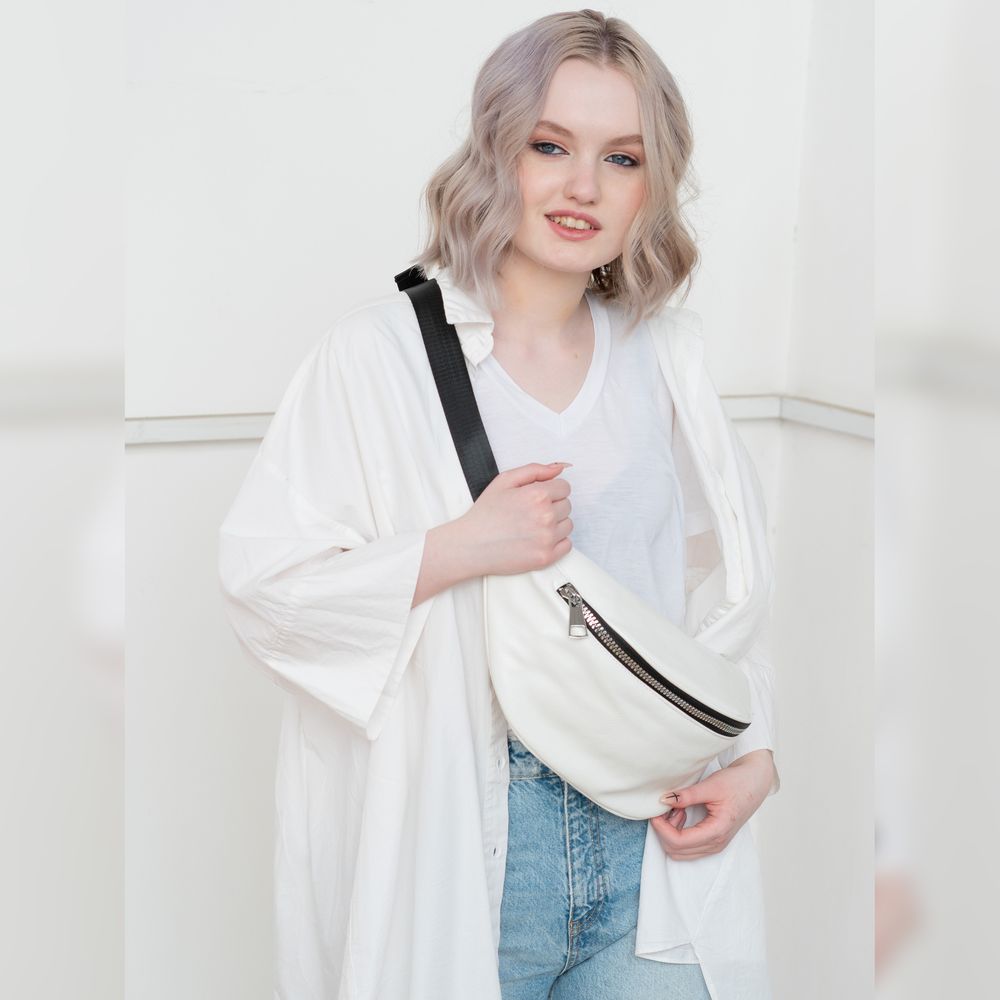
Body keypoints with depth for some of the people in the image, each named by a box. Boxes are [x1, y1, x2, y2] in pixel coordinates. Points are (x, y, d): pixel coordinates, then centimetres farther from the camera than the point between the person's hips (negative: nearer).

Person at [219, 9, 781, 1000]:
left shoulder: (667, 355, 8)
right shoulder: (380, 350, -7)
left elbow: (724, 575, 15)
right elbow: (257, 575, -9)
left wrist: (754, 753, 5)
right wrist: (460, 549, -19)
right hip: (461, 835, -3)